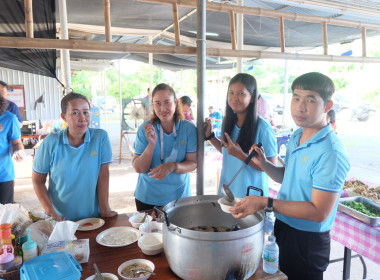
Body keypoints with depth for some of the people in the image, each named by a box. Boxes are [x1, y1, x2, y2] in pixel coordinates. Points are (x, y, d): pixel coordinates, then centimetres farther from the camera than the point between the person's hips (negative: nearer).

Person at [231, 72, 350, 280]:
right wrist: (264, 165, -7)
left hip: (307, 241, -7)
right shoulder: (296, 137, 1)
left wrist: (266, 203, -30)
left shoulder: (330, 152, -26)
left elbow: (319, 212, -26)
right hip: (282, 228, 7)